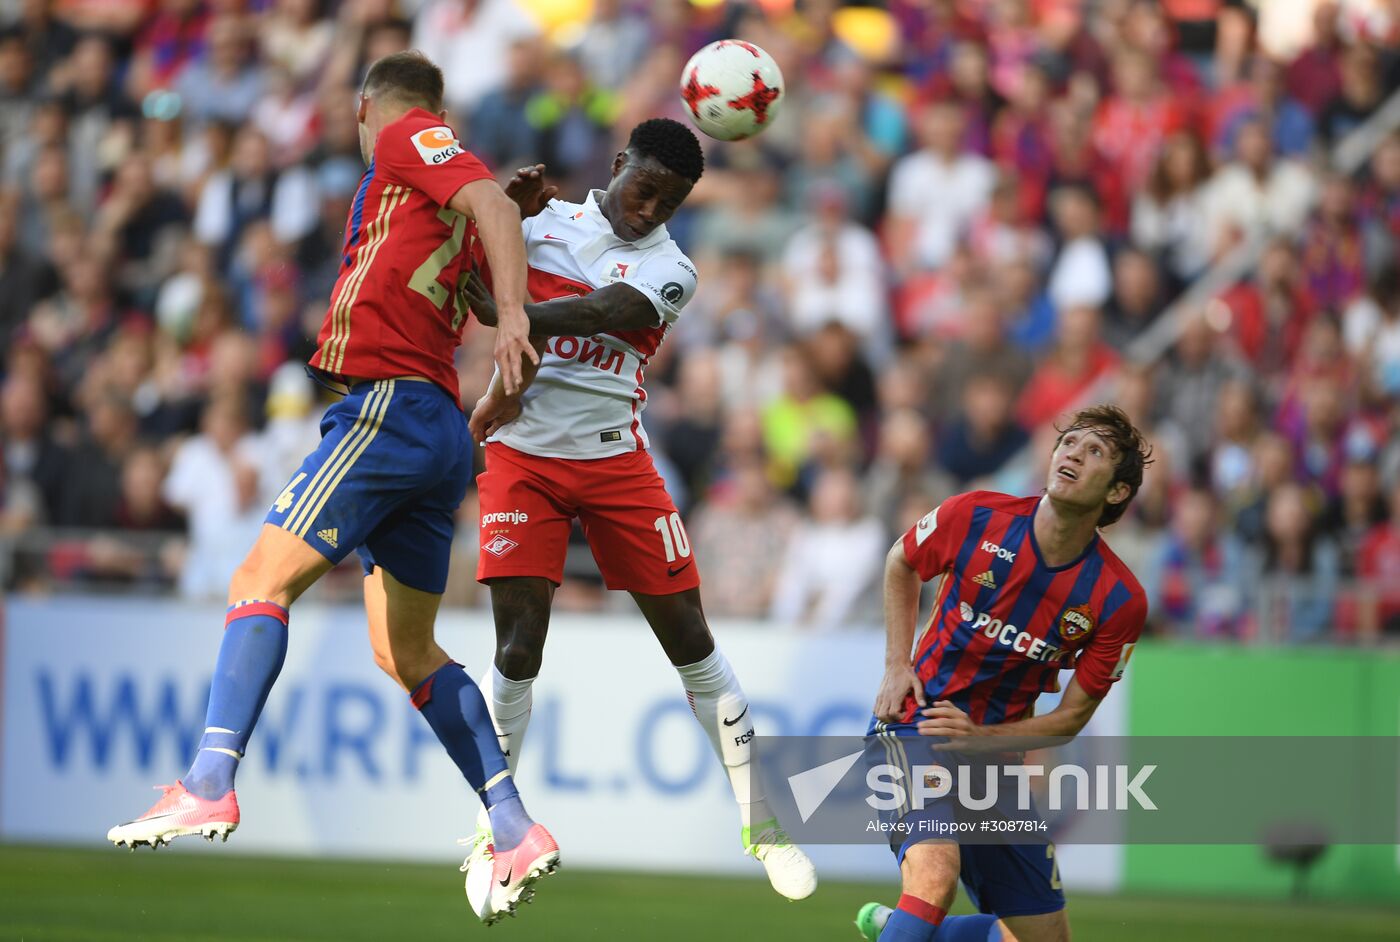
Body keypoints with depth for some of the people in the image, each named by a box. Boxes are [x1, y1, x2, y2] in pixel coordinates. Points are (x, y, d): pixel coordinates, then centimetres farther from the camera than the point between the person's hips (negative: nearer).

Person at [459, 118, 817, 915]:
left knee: (689, 636, 1)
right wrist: (510, 212, -11)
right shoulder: (549, 219, 7)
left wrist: (505, 312, -30)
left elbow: (595, 314, -17)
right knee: (519, 646, -9)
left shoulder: (668, 269, 0)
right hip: (522, 456, 0)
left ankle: (762, 822, 11)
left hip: (613, 457, 0)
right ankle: (492, 830, 6)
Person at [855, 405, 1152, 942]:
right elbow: (901, 564, 11)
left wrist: (981, 736, -16)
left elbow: (1072, 716, -2)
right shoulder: (976, 517, -11)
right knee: (935, 874, -34)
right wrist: (897, 665, 1)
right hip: (915, 721, -4)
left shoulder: (1119, 600, -10)